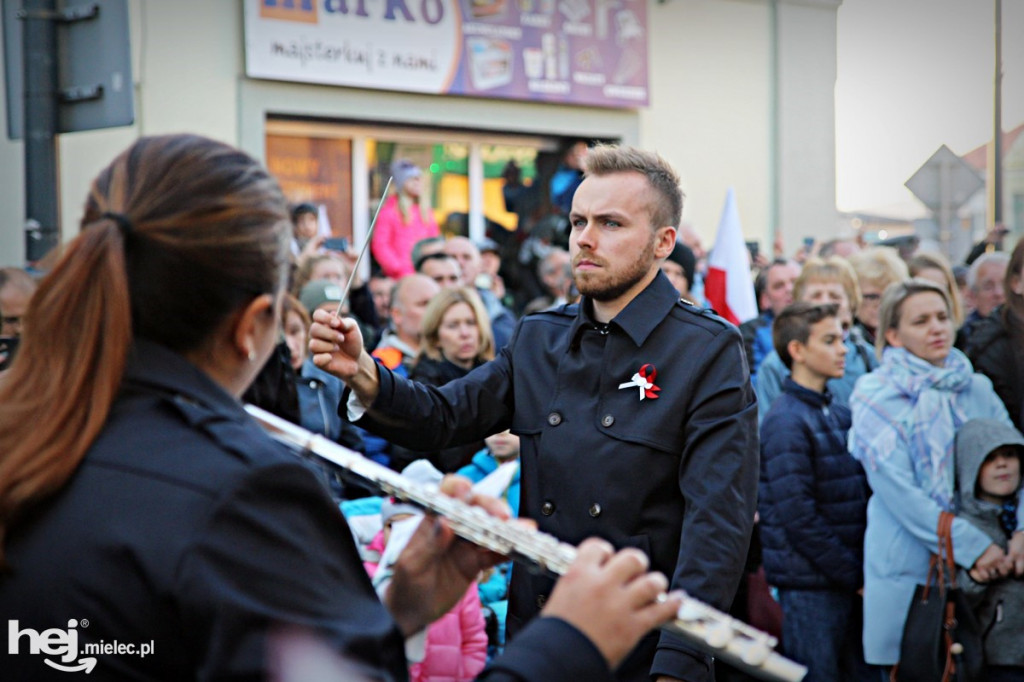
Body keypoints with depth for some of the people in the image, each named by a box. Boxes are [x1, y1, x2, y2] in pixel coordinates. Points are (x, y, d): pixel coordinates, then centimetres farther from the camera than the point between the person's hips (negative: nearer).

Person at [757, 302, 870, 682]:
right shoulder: (786, 422, -12)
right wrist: (854, 575, -14)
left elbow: (859, 500, 15)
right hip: (810, 585, -8)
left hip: (849, 579, 8)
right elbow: (798, 515, -18)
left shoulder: (840, 415, 13)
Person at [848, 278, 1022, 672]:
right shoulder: (876, 398, -6)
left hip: (985, 567, 4)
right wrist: (973, 546, -18)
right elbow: (898, 491, -14)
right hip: (907, 563, -4)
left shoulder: (977, 389, 8)